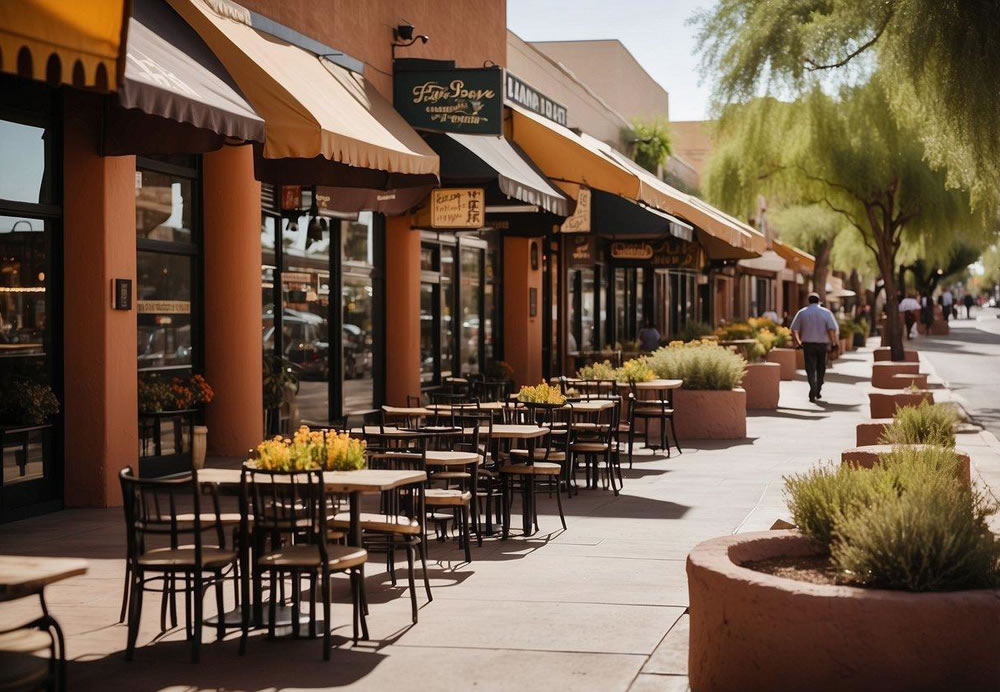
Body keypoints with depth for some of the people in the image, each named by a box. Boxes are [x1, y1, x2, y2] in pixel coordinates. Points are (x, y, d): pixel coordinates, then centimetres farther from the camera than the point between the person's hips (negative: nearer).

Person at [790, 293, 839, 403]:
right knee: (821, 369, 17)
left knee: (810, 369, -1)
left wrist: (798, 342, 14)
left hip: (808, 344, 0)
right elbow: (833, 329, -12)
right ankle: (818, 391, 20)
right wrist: (834, 343, -1)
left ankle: (813, 389, -22)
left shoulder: (802, 313, 2)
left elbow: (794, 329, 1)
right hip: (822, 344, 0)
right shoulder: (826, 313, -1)